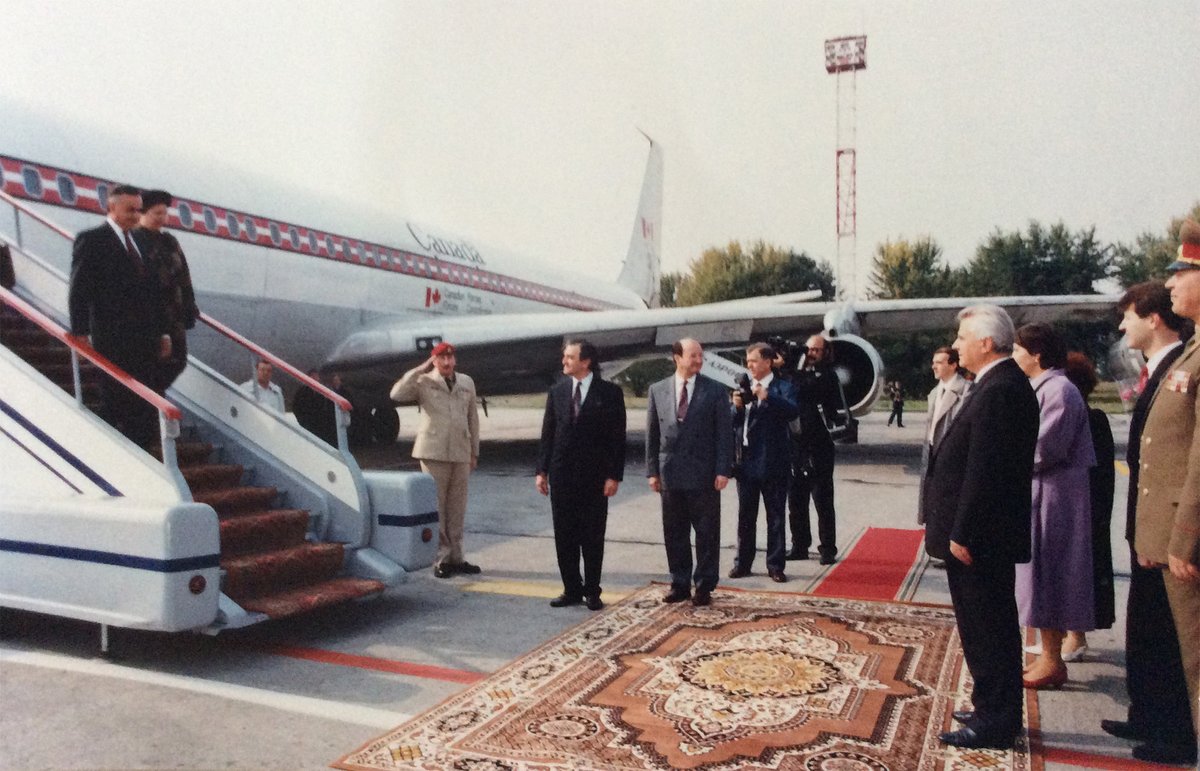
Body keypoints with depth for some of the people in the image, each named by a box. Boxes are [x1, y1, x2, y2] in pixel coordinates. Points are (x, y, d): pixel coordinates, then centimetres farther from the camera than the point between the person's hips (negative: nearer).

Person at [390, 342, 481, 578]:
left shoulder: (467, 383, 12)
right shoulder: (424, 382, 0)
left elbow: (473, 418, 14)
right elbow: (396, 394, -15)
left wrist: (474, 452, 13)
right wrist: (419, 370, -13)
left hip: (461, 453, 4)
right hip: (434, 452, -4)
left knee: (457, 508, 8)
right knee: (436, 507, -1)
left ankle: (455, 557, 17)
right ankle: (441, 559, 7)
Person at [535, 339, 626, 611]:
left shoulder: (610, 393, -4)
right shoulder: (557, 392, 7)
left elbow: (618, 437, -5)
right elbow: (548, 433, 8)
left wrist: (614, 475, -10)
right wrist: (541, 470, 3)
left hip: (594, 476, -3)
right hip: (562, 474, 4)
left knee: (593, 537, 5)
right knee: (564, 535, 8)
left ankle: (592, 591, 17)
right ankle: (572, 589, 20)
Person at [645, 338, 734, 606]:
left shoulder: (715, 391, -1)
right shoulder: (658, 390, 5)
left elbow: (725, 433, -3)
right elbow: (652, 434, 7)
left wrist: (723, 470, -9)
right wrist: (652, 471, 3)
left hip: (704, 475, -2)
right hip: (670, 473, 2)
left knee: (707, 533, 5)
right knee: (674, 533, 10)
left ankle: (704, 586, 17)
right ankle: (679, 584, 22)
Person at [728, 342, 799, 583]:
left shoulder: (782, 388, -3)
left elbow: (793, 410, -21)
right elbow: (732, 422, 9)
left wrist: (766, 396, -30)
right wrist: (736, 406, -11)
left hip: (772, 463, -5)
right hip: (746, 462, 5)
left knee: (776, 517, 5)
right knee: (745, 516, 12)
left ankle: (775, 566, 13)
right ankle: (742, 563, 22)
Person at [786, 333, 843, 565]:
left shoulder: (828, 375, -1)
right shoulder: (797, 374, 12)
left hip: (819, 448, -5)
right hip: (795, 446, 5)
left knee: (823, 502, 1)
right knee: (796, 501, 10)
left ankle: (828, 549, 8)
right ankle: (800, 546, 20)